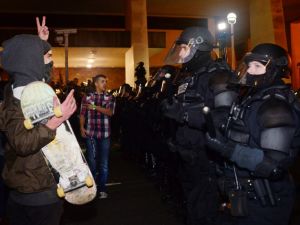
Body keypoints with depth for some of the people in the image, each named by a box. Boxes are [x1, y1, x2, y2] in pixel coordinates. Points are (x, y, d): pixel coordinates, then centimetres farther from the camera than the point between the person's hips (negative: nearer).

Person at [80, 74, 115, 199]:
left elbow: (110, 112, -8)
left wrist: (95, 107, -13)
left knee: (104, 162, 4)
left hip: (105, 134, 1)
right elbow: (82, 114, 6)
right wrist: (82, 127, -7)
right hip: (90, 133, -1)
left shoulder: (110, 97, 6)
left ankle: (102, 188, 16)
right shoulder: (87, 97, 6)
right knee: (92, 161, 5)